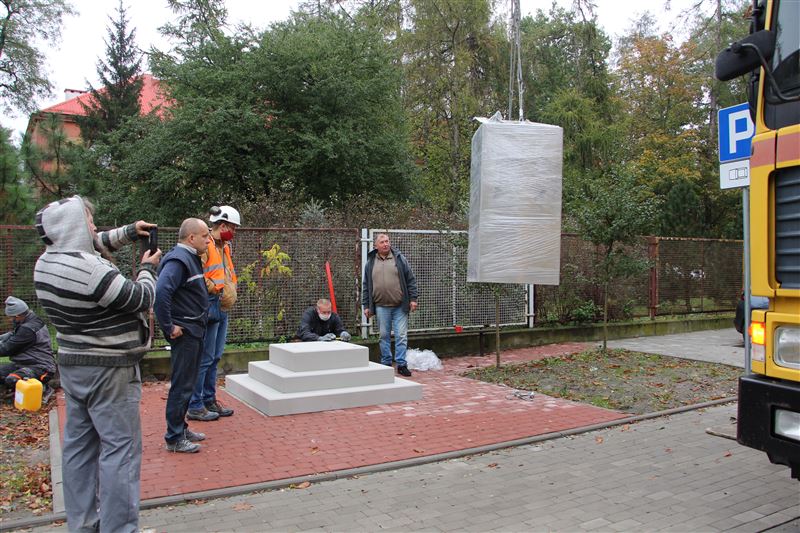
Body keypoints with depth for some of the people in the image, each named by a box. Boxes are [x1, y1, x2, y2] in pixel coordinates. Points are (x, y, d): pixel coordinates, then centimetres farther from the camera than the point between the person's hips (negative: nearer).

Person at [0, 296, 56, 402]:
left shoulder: (28, 329, -23)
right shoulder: (30, 321, 7)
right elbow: (12, 335, 22)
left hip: (41, 367, -11)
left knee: (12, 380, -29)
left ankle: (43, 389, -11)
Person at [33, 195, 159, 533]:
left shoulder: (46, 264, 3)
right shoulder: (94, 271, -25)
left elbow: (90, 246, 22)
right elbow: (141, 299, -14)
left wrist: (129, 232, 18)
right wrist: (147, 267, 3)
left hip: (71, 364, 9)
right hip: (108, 369, -9)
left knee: (79, 444, 15)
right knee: (119, 448, -2)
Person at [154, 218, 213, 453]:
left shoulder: (191, 258, 13)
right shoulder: (178, 260, -18)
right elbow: (161, 292, -31)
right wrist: (169, 327, -24)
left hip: (194, 331, 10)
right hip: (184, 332, -10)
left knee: (187, 382, 17)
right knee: (182, 385, -2)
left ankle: (181, 428, 29)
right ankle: (174, 438, 7)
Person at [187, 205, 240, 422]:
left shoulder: (224, 247, 18)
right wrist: (214, 289, -17)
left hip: (223, 307, 10)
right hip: (210, 306, -10)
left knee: (215, 357, 15)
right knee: (204, 358, -4)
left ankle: (210, 400, 25)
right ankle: (195, 406, 5)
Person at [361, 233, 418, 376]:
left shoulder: (400, 259, 4)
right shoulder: (370, 263, 8)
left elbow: (411, 280, 4)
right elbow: (366, 286, 11)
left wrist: (413, 299, -3)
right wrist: (366, 306, 7)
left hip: (400, 306, -1)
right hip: (381, 306, 1)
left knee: (401, 335, -1)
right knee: (384, 336, 8)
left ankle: (401, 364, 6)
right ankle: (386, 364, 19)